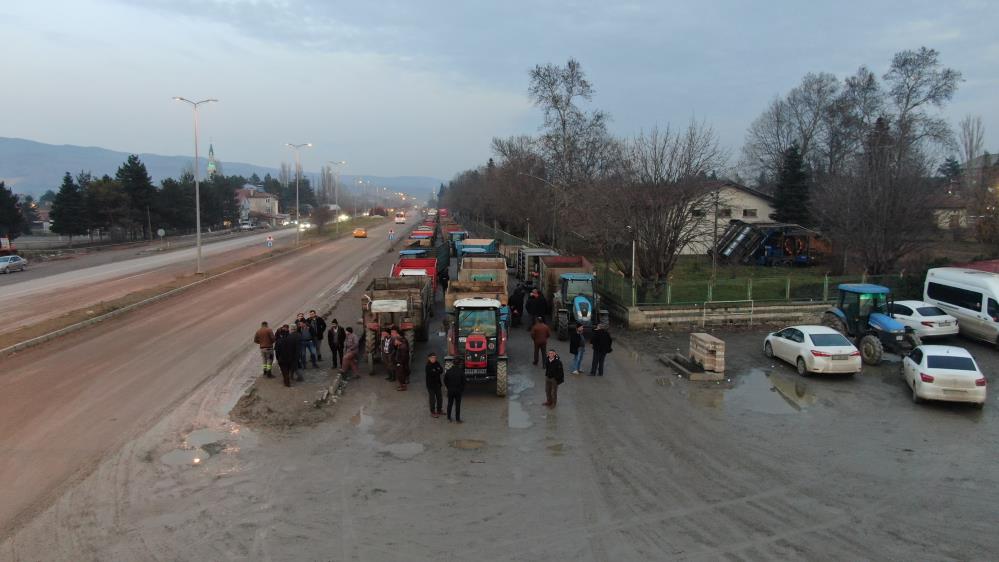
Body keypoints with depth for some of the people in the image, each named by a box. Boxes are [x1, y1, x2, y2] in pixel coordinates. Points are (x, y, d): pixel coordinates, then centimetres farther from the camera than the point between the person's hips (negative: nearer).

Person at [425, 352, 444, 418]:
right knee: (432, 398, 2)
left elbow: (441, 370, -10)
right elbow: (431, 374, -25)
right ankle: (432, 412, 16)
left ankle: (439, 410, 33)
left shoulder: (437, 364, 1)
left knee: (439, 397, 15)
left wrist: (436, 372, -26)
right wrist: (438, 371, -16)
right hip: (430, 384, -6)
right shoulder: (428, 366, -16)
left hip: (437, 383, 6)